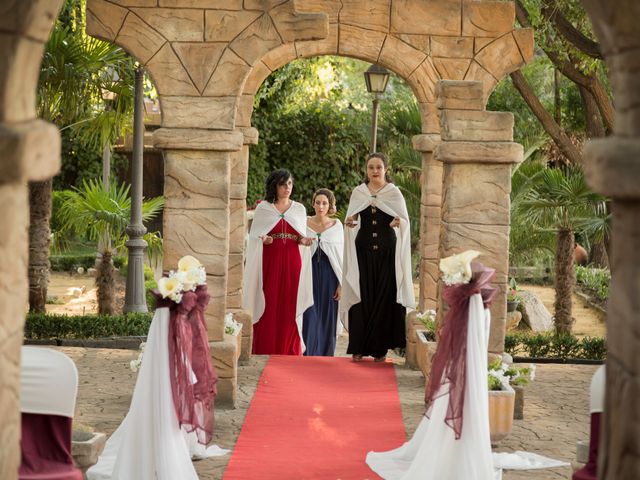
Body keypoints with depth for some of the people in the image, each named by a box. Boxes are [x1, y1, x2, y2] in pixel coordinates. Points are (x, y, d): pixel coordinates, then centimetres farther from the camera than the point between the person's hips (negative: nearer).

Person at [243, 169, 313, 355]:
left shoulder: (299, 209, 13)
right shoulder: (263, 208, 6)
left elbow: (303, 237, 15)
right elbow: (253, 236, 5)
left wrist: (303, 241, -7)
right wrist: (263, 239, -16)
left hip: (292, 263, 2)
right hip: (269, 262, -2)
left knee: (289, 306, -1)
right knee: (268, 306, -4)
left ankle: (289, 353, 4)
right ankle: (265, 353, 0)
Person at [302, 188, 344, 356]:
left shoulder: (336, 225, 4)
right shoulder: (304, 223, 4)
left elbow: (341, 256, 3)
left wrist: (341, 283, -3)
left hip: (329, 275, 0)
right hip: (310, 273, 0)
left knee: (327, 316, 4)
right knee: (309, 315, -6)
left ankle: (325, 356, 14)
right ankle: (308, 355, -1)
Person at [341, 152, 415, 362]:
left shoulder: (394, 193, 2)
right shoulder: (358, 192, 8)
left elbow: (405, 219, 0)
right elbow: (350, 219, 13)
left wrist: (399, 222, -22)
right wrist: (349, 223, -10)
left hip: (387, 251, -1)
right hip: (363, 250, 1)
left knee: (384, 297, -2)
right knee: (362, 297, -2)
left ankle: (380, 348, 5)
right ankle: (359, 347, 2)